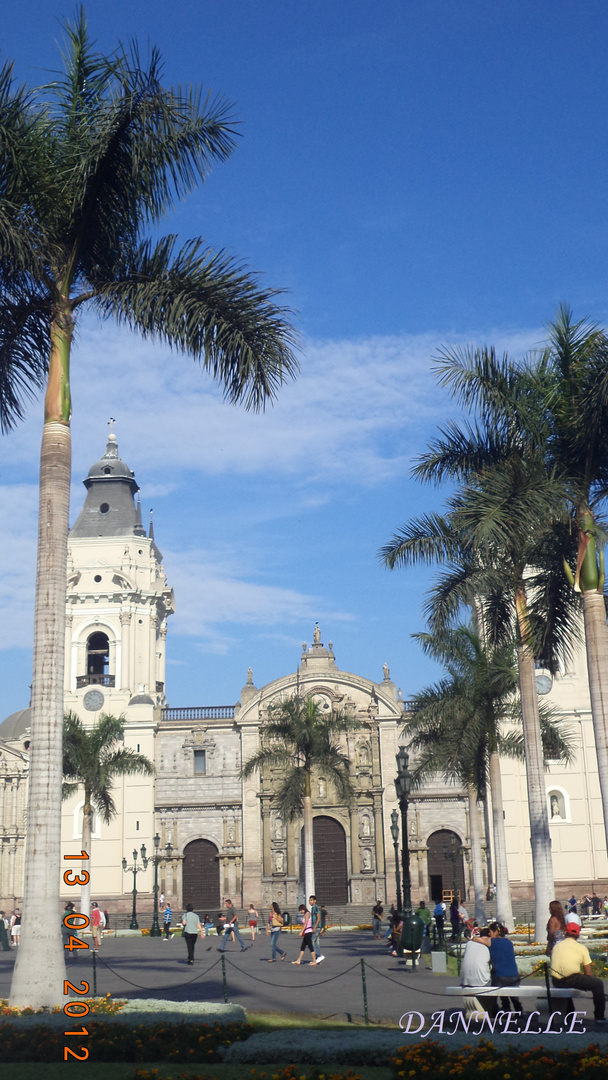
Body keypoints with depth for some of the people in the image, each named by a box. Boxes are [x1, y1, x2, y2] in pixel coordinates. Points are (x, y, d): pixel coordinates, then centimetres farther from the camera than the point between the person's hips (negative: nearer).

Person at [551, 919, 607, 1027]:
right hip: (571, 980, -5)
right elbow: (588, 973, 4)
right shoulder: (581, 948, 4)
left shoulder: (556, 946, 16)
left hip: (556, 983, 5)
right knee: (598, 984, 13)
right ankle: (599, 1018, 14)